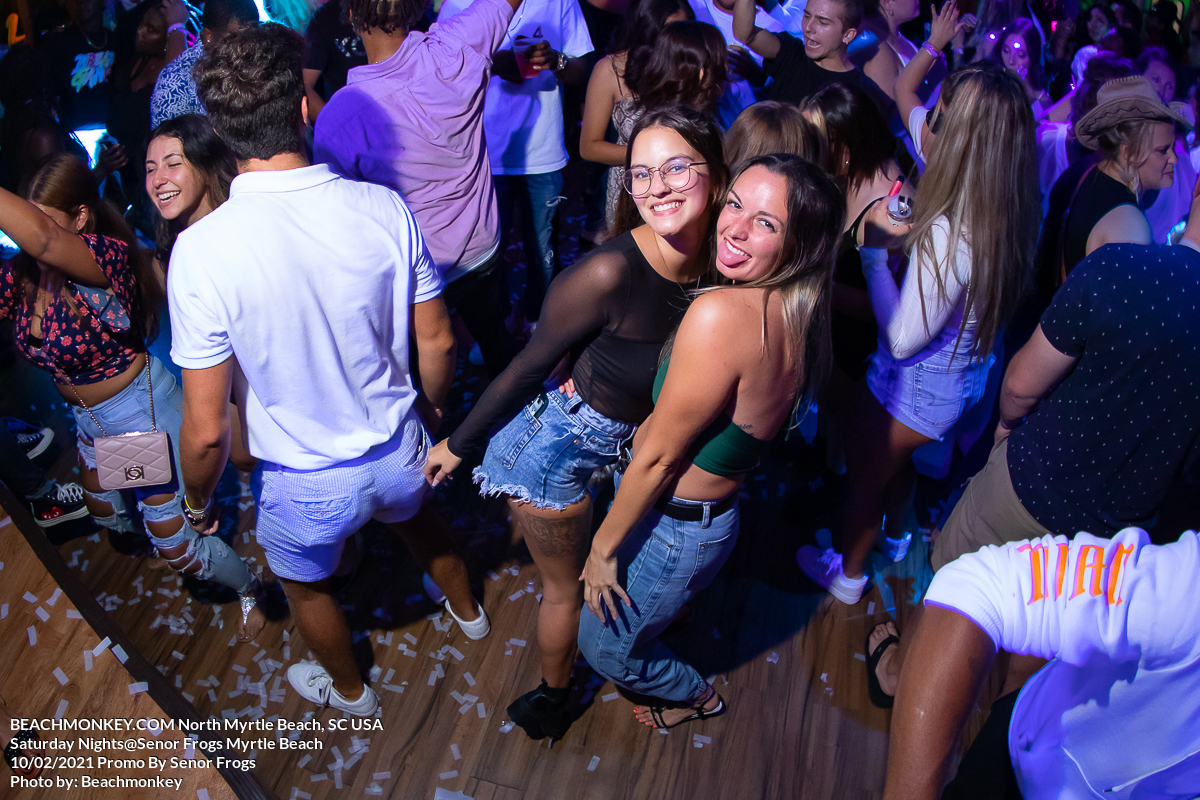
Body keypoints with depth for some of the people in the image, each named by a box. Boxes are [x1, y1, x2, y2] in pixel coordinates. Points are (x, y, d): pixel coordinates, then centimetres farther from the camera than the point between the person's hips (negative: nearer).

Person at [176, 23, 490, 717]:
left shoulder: (201, 248, -25)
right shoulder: (386, 209, -18)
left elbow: (207, 428, -20)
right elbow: (437, 341, -7)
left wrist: (198, 501, 1)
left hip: (307, 483, -2)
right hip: (400, 450, 3)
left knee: (306, 583, 30)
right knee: (415, 517, 37)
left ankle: (349, 690, 59)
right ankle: (467, 609, 66)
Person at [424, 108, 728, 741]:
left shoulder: (720, 264, -13)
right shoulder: (610, 272, -32)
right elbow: (531, 363, -19)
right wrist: (459, 444, -9)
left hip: (627, 445, 5)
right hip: (557, 445, -5)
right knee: (566, 588, 18)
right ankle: (553, 695, 50)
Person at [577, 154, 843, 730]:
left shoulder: (722, 312, -35)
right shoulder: (795, 310, -8)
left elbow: (658, 457, -25)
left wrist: (603, 548, -11)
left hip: (669, 527, -7)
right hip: (716, 510, 7)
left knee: (604, 646, 24)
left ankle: (697, 695, 49)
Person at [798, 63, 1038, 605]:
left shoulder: (948, 232, -35)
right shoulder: (1012, 219, -10)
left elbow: (903, 337, -28)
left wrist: (874, 254, -23)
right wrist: (906, 233, 6)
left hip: (918, 384, -7)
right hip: (968, 374, 8)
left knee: (864, 472, 19)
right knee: (897, 461, 33)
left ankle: (846, 573, 45)